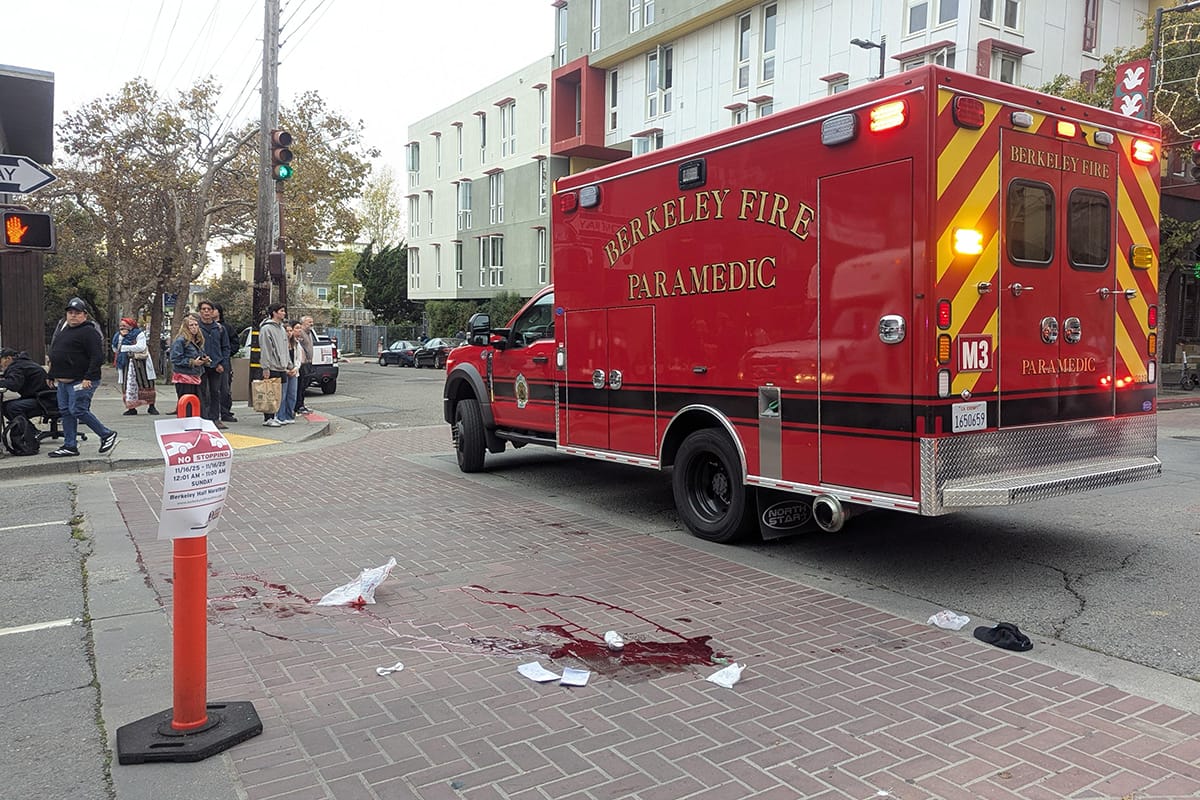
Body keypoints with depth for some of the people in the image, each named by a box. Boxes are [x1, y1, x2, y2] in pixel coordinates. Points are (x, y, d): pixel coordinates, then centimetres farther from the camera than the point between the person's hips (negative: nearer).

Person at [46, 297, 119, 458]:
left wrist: (88, 378, -24)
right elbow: (55, 355, 27)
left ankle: (107, 435, 1)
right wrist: (53, 376, 23)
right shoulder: (63, 329, 18)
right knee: (65, 412, 9)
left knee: (78, 410, -13)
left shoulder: (89, 332, -11)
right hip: (63, 381, 10)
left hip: (81, 382, -10)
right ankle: (70, 446, 15)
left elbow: (98, 357, -18)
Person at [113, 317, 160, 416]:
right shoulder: (119, 336, 13)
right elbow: (115, 349, 6)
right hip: (126, 364, 5)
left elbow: (141, 347, -20)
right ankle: (131, 408, 8)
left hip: (140, 363, -5)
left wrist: (124, 347, -14)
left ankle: (151, 407, 4)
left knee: (146, 384, -2)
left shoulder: (139, 334, -6)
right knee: (128, 386, 2)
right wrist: (121, 337, -5)